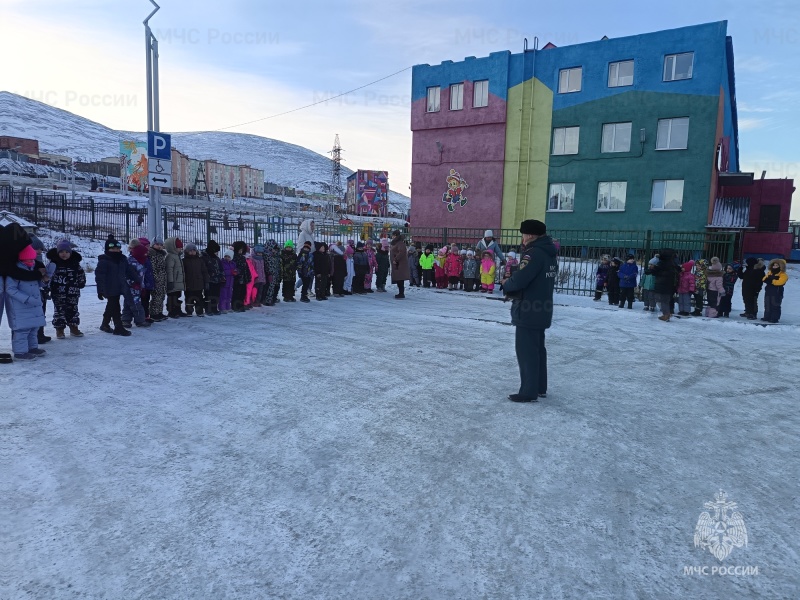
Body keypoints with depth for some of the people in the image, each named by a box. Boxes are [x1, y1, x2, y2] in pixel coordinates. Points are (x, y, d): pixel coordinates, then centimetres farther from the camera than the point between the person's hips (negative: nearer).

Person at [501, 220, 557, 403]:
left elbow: (520, 279, -24)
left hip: (528, 311, -9)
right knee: (538, 349, 17)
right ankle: (540, 388, 26)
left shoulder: (534, 253, -18)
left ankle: (529, 392, 4)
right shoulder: (549, 254, 13)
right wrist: (512, 284, 6)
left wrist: (506, 284, -3)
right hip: (542, 310, 10)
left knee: (526, 351, -2)